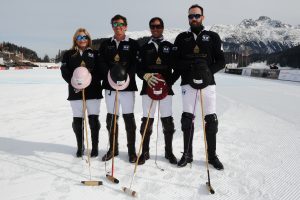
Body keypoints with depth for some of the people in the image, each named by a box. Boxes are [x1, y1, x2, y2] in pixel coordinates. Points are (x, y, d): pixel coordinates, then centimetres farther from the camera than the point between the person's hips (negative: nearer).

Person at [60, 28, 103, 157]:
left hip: (93, 92, -1)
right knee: (77, 121, 7)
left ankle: (95, 147, 14)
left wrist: (91, 80, -17)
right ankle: (80, 147, 23)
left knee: (94, 120, 0)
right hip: (76, 92, 1)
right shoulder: (69, 54, 9)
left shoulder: (94, 54, 9)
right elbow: (65, 72, 0)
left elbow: (100, 71, 1)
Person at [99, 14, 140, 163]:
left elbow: (136, 64, -5)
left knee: (129, 118, 1)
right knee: (111, 118, 9)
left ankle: (132, 151, 12)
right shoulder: (105, 44, 13)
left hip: (127, 85, -3)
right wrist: (108, 75, -11)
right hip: (110, 86, 3)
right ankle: (113, 149, 23)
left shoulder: (133, 44, 5)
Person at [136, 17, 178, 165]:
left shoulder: (170, 47, 11)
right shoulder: (145, 47, 12)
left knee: (167, 121, 2)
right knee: (147, 120, 1)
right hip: (148, 88, 0)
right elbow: (139, 68, 6)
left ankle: (169, 152, 17)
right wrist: (146, 76, -14)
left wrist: (169, 81, -9)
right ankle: (145, 152, 14)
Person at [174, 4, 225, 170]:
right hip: (187, 83, 1)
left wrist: (208, 70, -13)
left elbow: (221, 61, 5)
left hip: (207, 83, 0)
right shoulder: (181, 38, 11)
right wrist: (185, 70, -13)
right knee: (187, 119, 2)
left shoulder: (212, 37, 8)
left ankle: (212, 155, 15)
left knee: (211, 120, 1)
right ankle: (187, 154, 16)